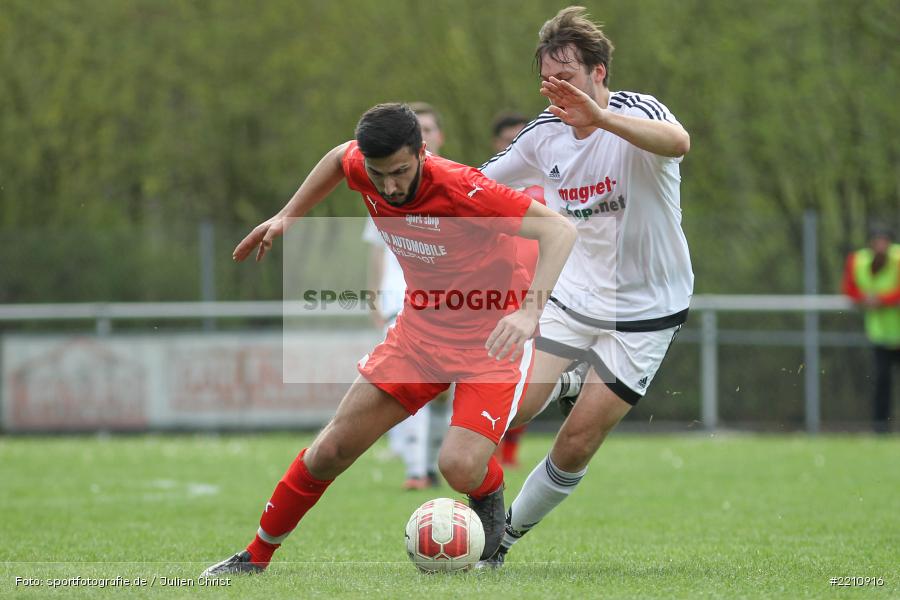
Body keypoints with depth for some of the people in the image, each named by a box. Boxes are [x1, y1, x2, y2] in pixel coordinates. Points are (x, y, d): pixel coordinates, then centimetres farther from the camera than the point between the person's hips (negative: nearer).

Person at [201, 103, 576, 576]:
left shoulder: (461, 190, -30)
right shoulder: (362, 168, -11)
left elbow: (559, 230, -32)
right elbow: (339, 157, 16)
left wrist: (529, 311, -42)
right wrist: (288, 216, 17)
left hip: (491, 339, -5)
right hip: (419, 329, 6)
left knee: (459, 466, -26)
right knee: (332, 450, 2)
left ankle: (489, 497, 11)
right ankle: (255, 558, 20)